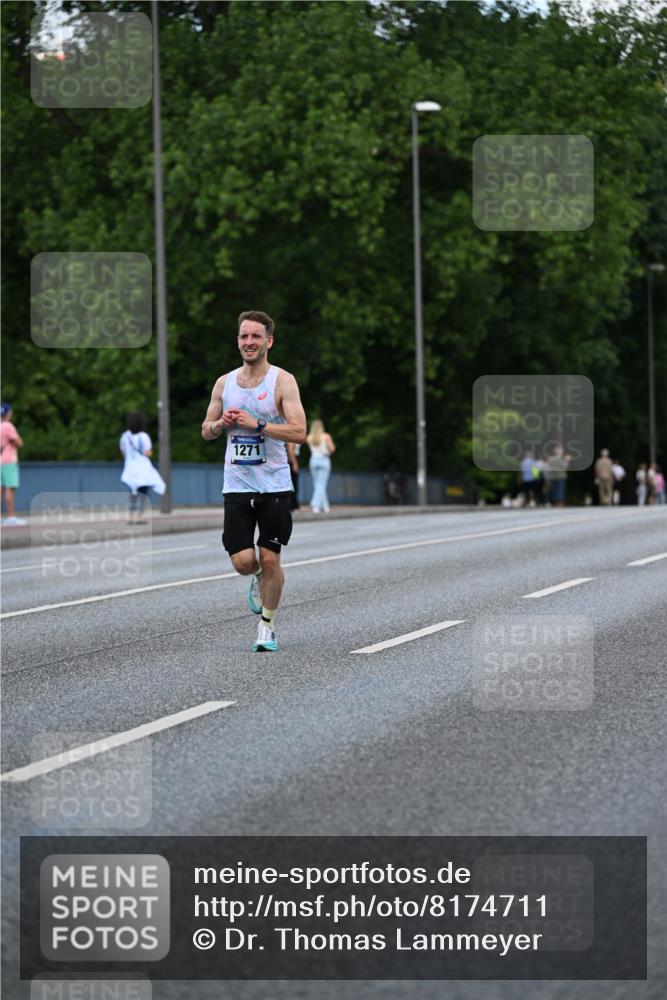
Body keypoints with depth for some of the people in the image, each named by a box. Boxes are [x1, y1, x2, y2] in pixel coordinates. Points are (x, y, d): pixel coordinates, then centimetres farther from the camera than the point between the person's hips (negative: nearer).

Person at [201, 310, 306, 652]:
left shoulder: (282, 381, -6)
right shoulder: (224, 383, 8)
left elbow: (299, 432, -14)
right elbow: (206, 431, 16)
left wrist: (256, 423, -21)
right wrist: (221, 423, -6)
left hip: (274, 486, -3)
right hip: (237, 486, 3)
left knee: (269, 559, 0)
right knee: (242, 561, -5)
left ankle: (267, 626, 17)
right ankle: (257, 579, 31)